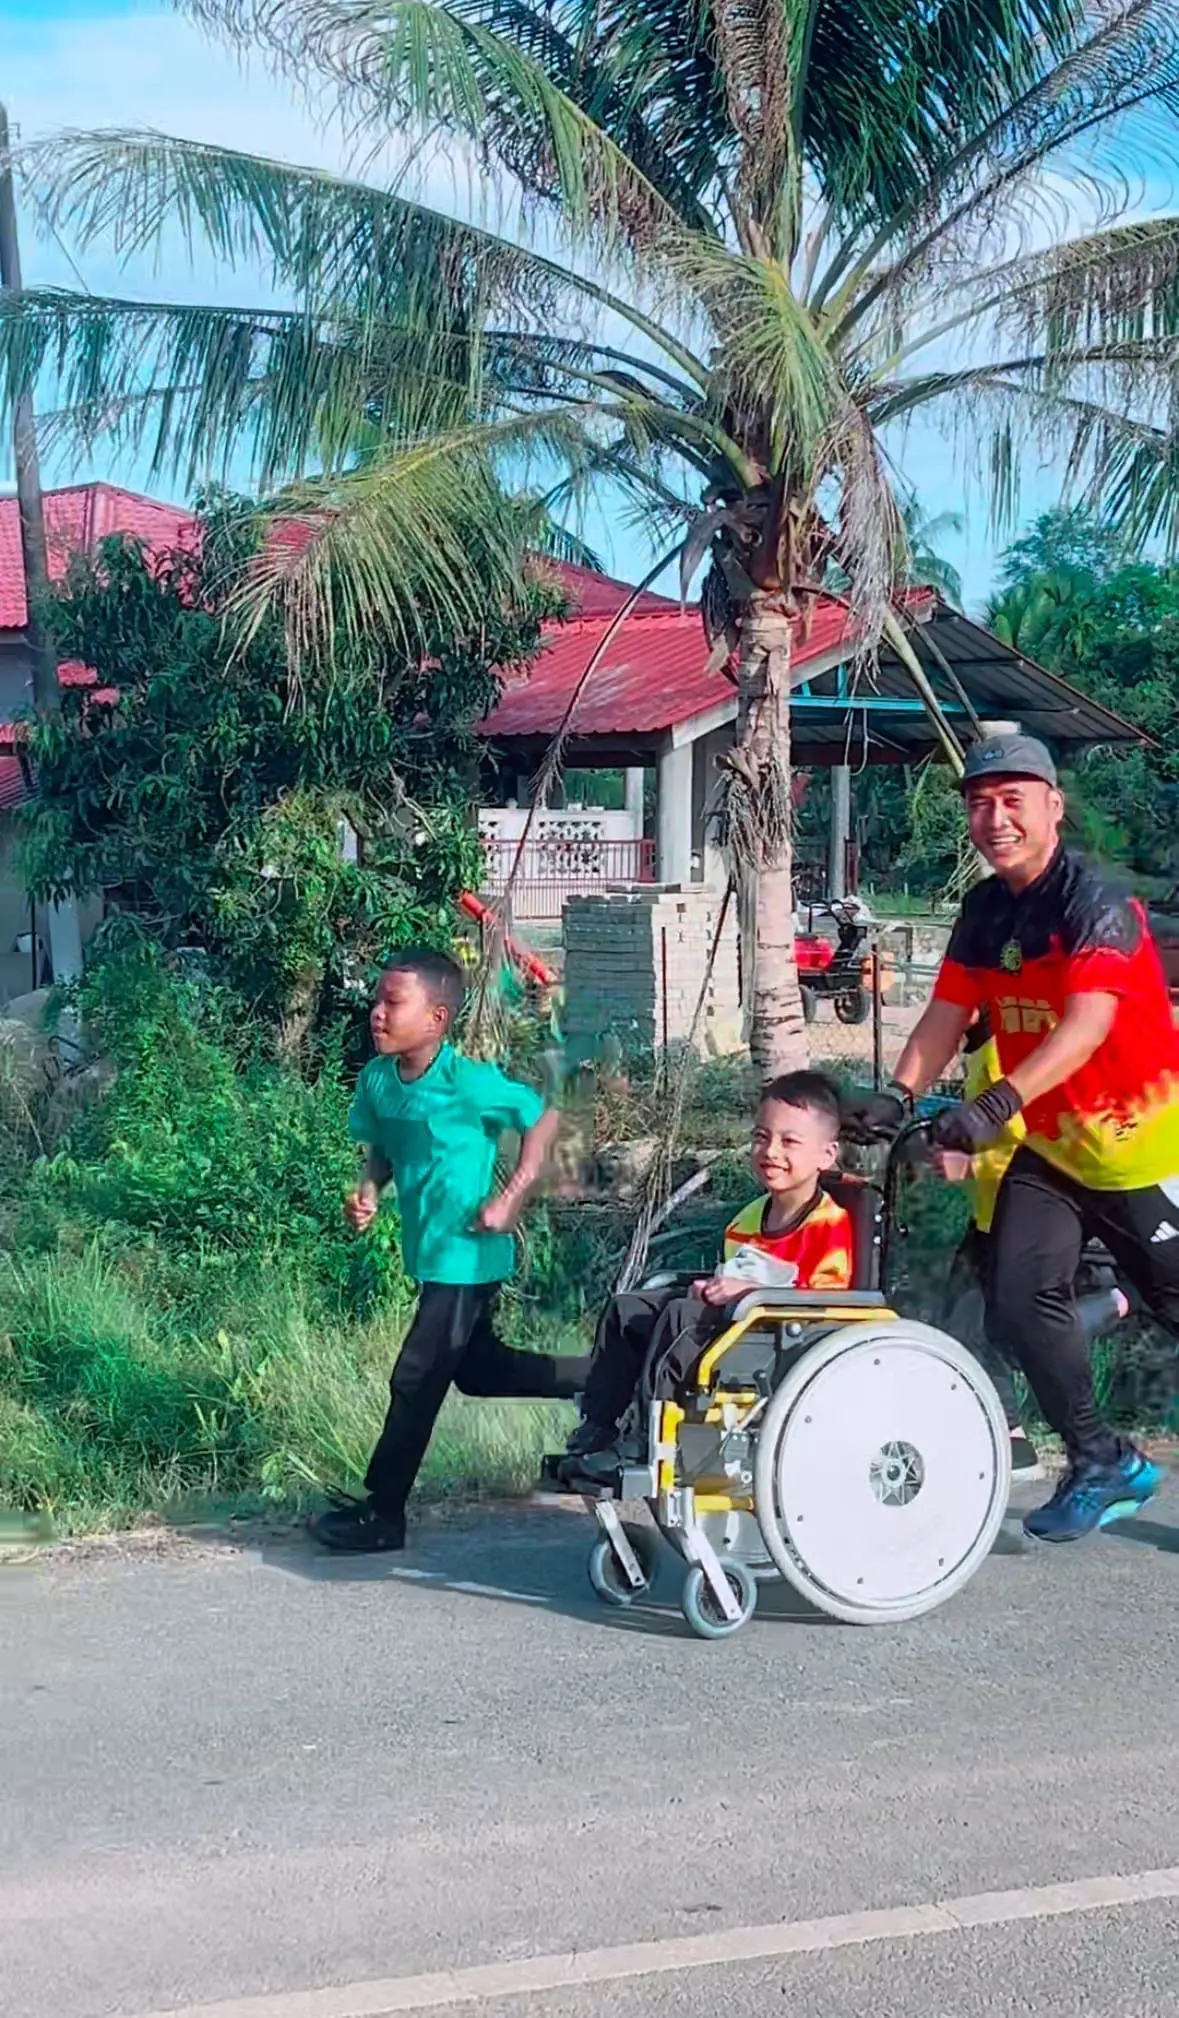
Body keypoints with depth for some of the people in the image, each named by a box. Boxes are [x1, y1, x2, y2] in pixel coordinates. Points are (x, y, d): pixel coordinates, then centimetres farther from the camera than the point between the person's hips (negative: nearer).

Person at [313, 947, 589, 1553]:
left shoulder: (467, 1082, -22)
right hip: (430, 1254, 8)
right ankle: (592, 1382, 37)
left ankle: (382, 1514, 9)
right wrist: (368, 1189, -8)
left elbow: (543, 1118, -13)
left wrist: (509, 1199, -16)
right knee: (476, 1369, 20)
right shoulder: (376, 1079, -2)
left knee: (415, 1380, -3)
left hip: (467, 1257, -8)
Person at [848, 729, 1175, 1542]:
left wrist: (998, 1102, -42)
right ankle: (1103, 1464, 13)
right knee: (1020, 1304, -2)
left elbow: (1086, 1026, -31)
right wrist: (899, 1094, -15)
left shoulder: (1097, 903, -20)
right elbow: (948, 1014, 3)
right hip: (1050, 1145, 7)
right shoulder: (984, 910, 4)